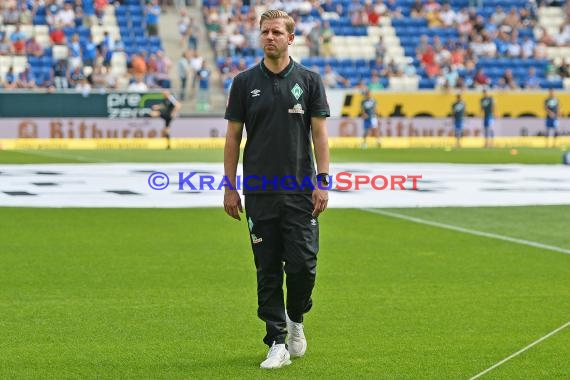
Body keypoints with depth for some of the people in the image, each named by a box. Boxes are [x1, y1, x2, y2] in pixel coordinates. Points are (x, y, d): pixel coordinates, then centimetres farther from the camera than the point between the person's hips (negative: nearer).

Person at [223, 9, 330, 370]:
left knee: (303, 264, -5)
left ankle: (295, 319, 23)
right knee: (268, 269, 3)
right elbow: (233, 137, 6)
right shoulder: (245, 82, 4)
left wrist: (322, 181, -7)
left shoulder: (309, 80, 2)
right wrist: (230, 187, 2)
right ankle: (277, 343, 9)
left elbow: (320, 134, 1)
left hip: (300, 191, -1)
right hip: (259, 192, 1)